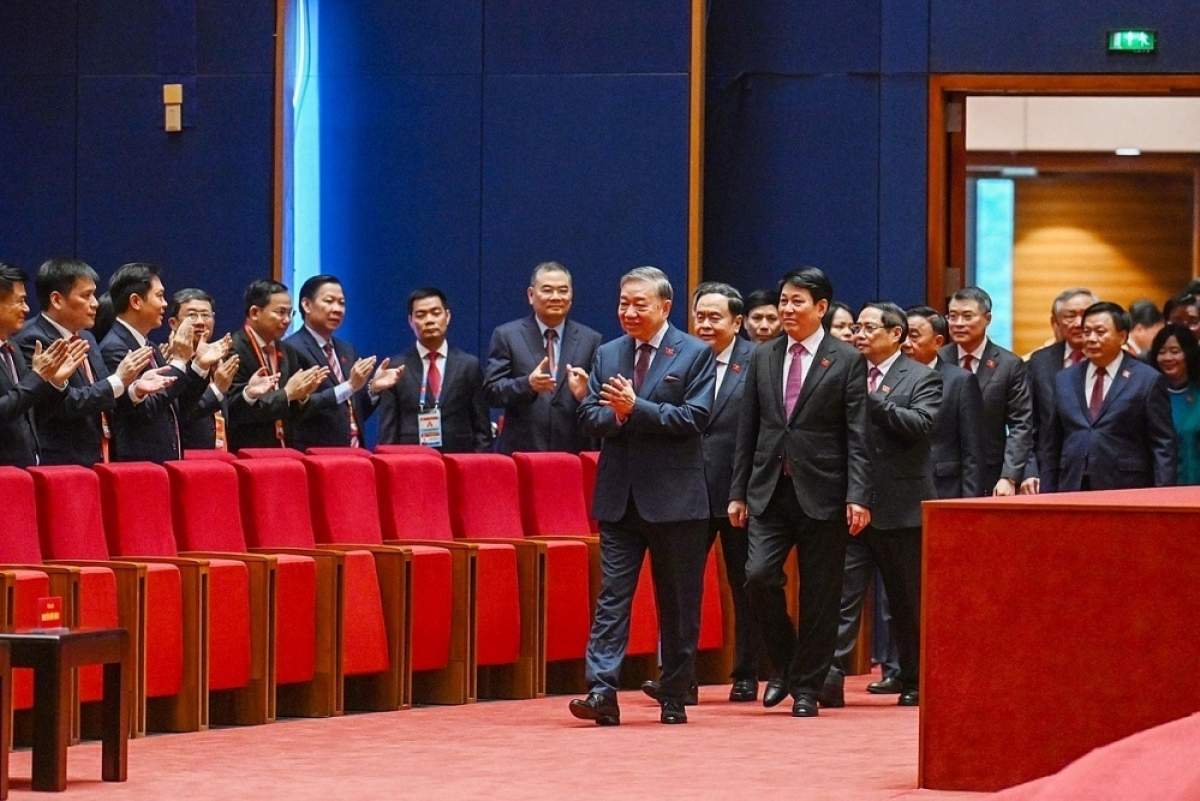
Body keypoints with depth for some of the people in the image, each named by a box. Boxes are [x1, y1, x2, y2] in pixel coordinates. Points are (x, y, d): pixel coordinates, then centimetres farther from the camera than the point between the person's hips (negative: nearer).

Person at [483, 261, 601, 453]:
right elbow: (491, 391, -2)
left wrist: (584, 393, -16)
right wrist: (528, 384, -20)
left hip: (574, 452, 1)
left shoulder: (591, 340, 8)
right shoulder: (506, 336, 5)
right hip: (520, 450, -1)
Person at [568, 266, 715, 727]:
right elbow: (589, 418, 7)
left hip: (674, 498, -3)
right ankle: (602, 693, -10)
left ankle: (674, 697, 13)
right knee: (612, 594, -5)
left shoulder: (695, 355, -2)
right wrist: (617, 414, -15)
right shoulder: (607, 355, 12)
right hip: (620, 496, 3)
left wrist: (635, 408, -18)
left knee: (678, 603, 5)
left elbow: (694, 417, -13)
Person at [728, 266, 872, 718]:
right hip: (770, 490, 3)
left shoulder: (847, 362, -1)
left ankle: (807, 689, 11)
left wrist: (858, 497, -13)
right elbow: (748, 430, 13)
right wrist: (738, 493, 9)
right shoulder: (763, 359, 11)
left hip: (821, 492, -3)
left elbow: (858, 437, -5)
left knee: (819, 596, 1)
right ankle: (784, 666, 11)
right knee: (759, 575, -11)